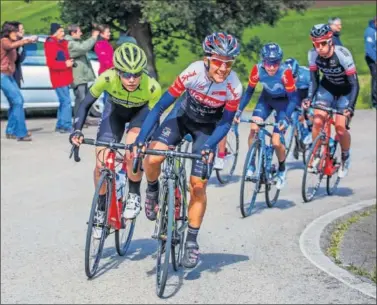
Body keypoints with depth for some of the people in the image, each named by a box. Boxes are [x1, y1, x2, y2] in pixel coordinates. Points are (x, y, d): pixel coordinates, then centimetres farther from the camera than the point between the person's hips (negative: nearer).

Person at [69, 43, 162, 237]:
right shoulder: (107, 78, -35)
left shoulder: (152, 87, -36)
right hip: (115, 109, 2)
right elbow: (86, 104, -23)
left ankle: (134, 196, -2)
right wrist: (77, 130, -35)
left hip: (141, 112, -2)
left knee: (132, 154, -29)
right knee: (101, 163, -8)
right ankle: (102, 210, 13)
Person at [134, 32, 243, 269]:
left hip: (208, 127, 0)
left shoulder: (234, 87, -29)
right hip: (184, 116, 0)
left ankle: (192, 242, 8)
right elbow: (160, 107, -27)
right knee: (152, 158, -24)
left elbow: (225, 123, -17)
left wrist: (209, 147, -34)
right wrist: (141, 139, -34)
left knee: (198, 185, -8)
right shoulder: (193, 72, -31)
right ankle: (153, 191, 10)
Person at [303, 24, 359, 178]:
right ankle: (316, 155, 5)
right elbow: (314, 80, -10)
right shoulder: (313, 54, -21)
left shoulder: (343, 54, -32)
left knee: (340, 127, -14)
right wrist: (309, 98, -26)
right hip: (327, 87, 3)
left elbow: (354, 84, -29)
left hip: (345, 90, -3)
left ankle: (346, 157, 14)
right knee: (317, 121, -16)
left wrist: (350, 107, -39)